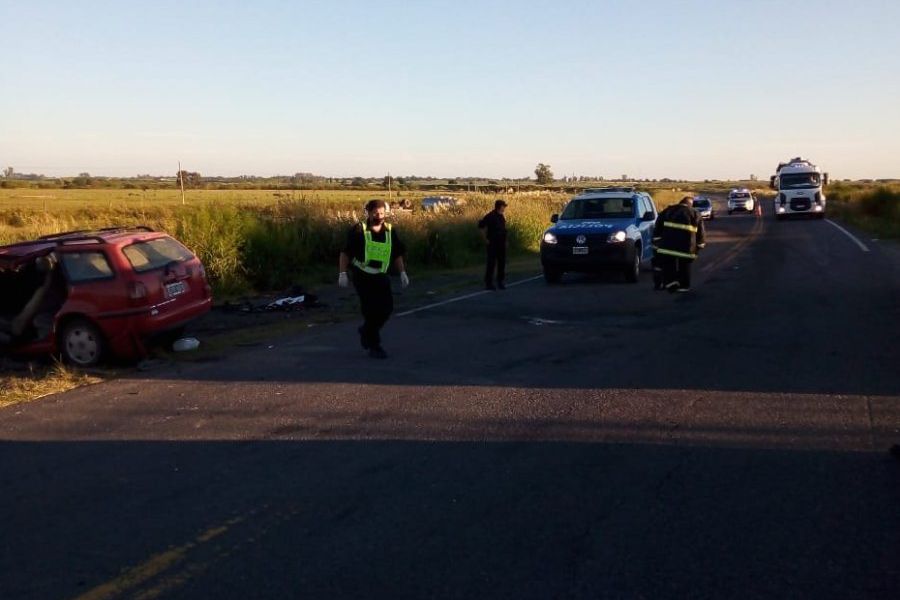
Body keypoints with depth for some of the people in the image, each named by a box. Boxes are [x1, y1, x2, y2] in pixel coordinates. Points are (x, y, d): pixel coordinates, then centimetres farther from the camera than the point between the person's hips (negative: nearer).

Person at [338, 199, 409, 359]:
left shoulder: (390, 231, 4)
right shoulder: (358, 230, -9)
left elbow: (397, 255, 14)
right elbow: (345, 253, -5)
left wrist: (402, 272, 4)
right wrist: (343, 273, -12)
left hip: (380, 276, 5)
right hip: (362, 276, -5)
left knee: (387, 307, 2)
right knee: (372, 309, -10)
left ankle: (366, 331, 29)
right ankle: (374, 346, 3)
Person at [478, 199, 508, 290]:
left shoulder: (501, 217, 10)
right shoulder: (490, 216, -12)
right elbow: (481, 226, -13)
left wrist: (504, 240, 14)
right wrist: (486, 239, -11)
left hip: (501, 244, 7)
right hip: (493, 244, -7)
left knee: (502, 263, 10)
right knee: (491, 263, -4)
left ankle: (501, 282, 20)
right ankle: (488, 283, 1)